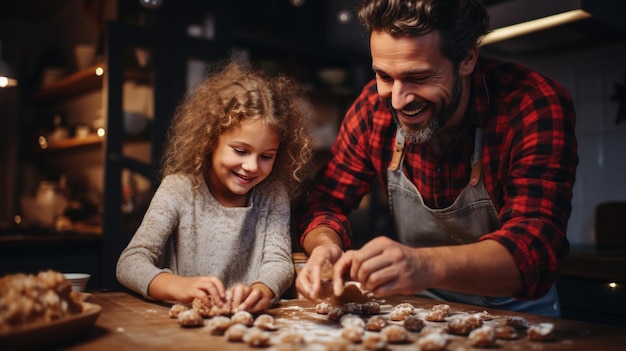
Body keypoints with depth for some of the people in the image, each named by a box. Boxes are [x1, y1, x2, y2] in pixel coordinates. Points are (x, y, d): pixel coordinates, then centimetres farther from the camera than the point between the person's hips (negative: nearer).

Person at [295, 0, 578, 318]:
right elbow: (327, 202, -4)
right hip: (420, 304, 2)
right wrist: (326, 245, -27)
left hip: (513, 310, -1)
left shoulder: (537, 106, -21)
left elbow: (537, 247, -30)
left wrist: (428, 265, -47)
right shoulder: (374, 106, -10)